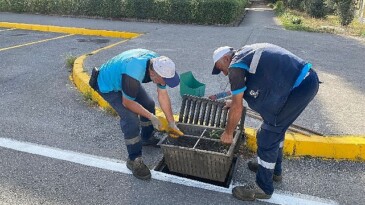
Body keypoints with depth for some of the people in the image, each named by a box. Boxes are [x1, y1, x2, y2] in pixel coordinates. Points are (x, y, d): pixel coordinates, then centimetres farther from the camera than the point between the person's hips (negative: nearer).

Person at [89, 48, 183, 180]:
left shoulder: (159, 64, -19)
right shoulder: (133, 74, -43)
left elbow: (163, 95, -9)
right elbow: (127, 102, -27)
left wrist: (171, 122, -4)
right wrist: (151, 117, -19)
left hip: (123, 79, 8)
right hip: (108, 85, -8)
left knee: (148, 104, 9)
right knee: (131, 119, -19)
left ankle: (147, 138, 34)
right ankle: (134, 160, -2)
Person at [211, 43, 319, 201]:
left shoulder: (235, 66, -8)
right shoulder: (247, 52, 20)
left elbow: (237, 108, -4)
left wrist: (228, 133, 10)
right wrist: (236, 100, 43)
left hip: (299, 87, -10)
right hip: (308, 78, 10)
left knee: (268, 136, 0)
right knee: (276, 128, 23)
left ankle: (263, 188, 14)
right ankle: (274, 169, 41)